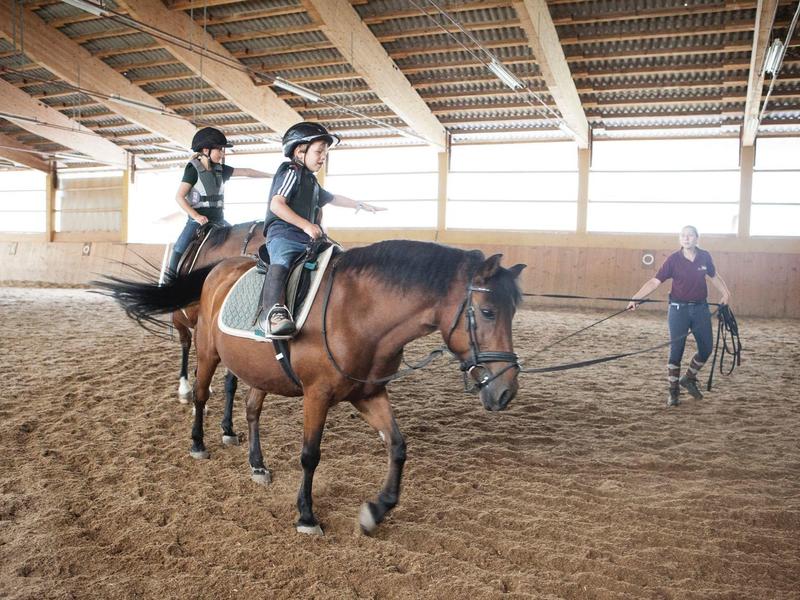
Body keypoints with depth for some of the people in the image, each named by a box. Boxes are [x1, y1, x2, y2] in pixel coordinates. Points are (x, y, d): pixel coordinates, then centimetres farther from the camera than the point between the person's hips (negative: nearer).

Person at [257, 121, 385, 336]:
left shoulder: (311, 181, 26)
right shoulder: (292, 172, -1)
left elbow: (332, 198, 45)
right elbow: (276, 204, -15)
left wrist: (360, 205, 48)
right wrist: (306, 225, -21)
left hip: (307, 239, 10)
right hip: (283, 233, -10)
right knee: (280, 264, -36)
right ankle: (272, 312, -53)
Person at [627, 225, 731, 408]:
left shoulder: (705, 257, -1)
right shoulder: (673, 259, -10)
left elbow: (714, 276, 18)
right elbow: (655, 281, -14)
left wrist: (725, 292, 6)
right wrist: (636, 298, -23)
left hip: (700, 308, 4)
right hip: (679, 309, -3)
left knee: (706, 348, 8)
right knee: (676, 350, -2)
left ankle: (689, 378, 32)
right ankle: (673, 391, 10)